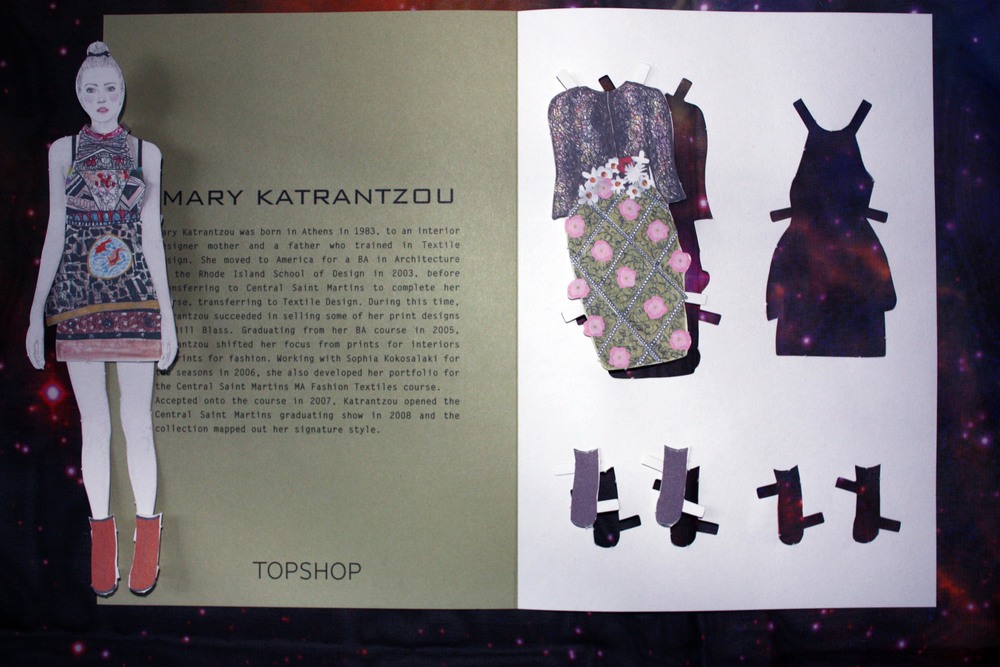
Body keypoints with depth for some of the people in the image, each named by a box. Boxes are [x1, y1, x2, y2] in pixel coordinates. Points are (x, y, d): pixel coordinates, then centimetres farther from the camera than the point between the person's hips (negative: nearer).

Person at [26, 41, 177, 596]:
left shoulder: (146, 152, 7)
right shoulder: (63, 150, 9)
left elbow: (151, 234, 7)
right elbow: (55, 231, 8)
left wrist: (167, 314, 4)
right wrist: (37, 312, 6)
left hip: (136, 299, -1)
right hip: (78, 299, 1)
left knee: (137, 423, 1)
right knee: (94, 424, 5)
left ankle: (147, 528, 15)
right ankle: (101, 531, 18)